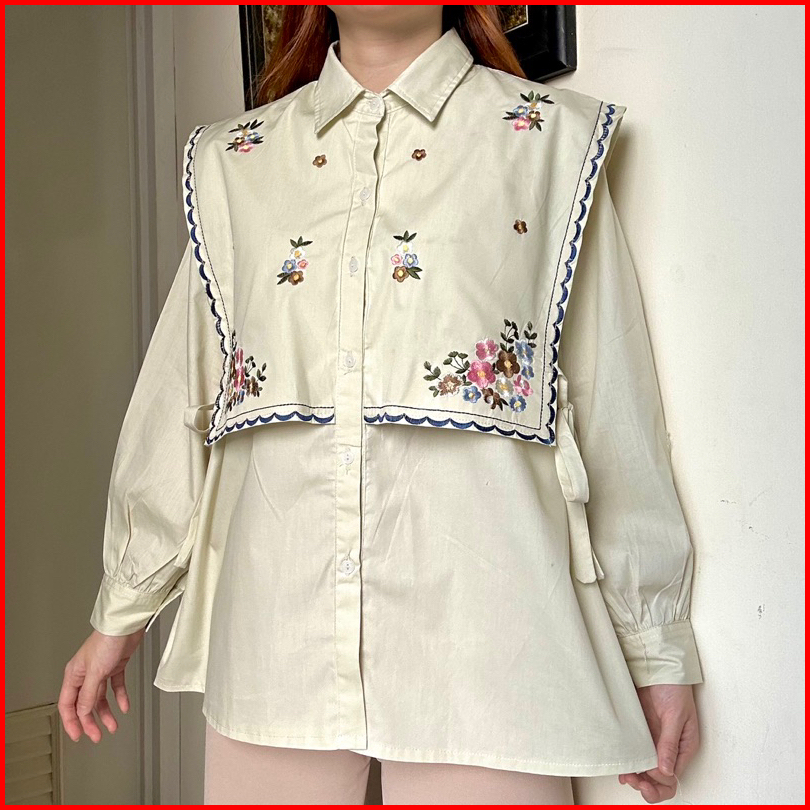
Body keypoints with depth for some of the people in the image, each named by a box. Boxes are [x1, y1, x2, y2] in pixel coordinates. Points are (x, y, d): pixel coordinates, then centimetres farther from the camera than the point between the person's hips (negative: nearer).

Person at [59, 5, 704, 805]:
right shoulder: (229, 160, 14)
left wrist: (657, 648, 4)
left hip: (476, 630, -2)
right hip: (273, 633, 3)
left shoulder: (552, 137, 6)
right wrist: (121, 612, 17)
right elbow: (176, 405, 15)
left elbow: (616, 409, 3)